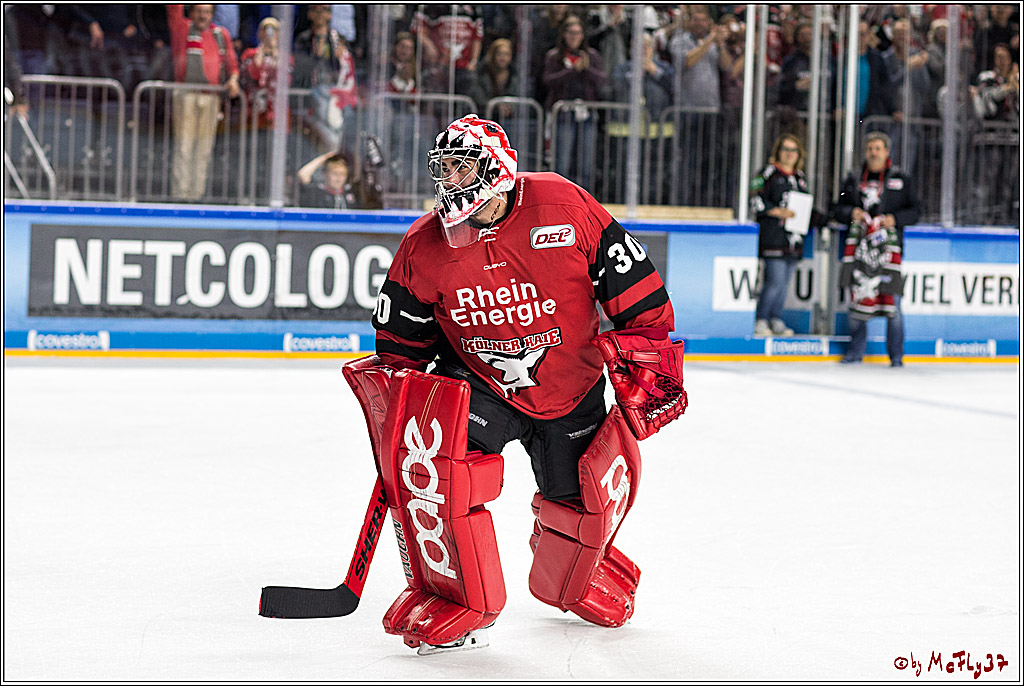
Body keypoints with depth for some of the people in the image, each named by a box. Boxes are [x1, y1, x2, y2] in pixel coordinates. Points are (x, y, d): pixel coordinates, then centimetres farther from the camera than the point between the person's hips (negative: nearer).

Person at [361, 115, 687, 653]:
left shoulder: (563, 206, -18)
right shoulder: (425, 246, -11)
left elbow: (627, 276, -7)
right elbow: (401, 341, 4)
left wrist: (647, 348, -7)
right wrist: (394, 390, -3)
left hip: (572, 391, 0)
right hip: (477, 385, 0)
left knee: (581, 506, 2)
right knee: (427, 450, -27)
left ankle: (568, 581, 43)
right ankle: (456, 593, -8)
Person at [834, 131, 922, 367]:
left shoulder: (901, 180, 8)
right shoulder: (853, 179, 15)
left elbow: (914, 210, 6)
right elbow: (839, 209, 17)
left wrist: (895, 219, -11)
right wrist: (851, 212, -5)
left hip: (889, 245, -3)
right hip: (859, 244, 3)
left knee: (891, 300, -6)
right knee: (858, 296, 3)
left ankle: (896, 355, 1)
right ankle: (856, 352, 13)